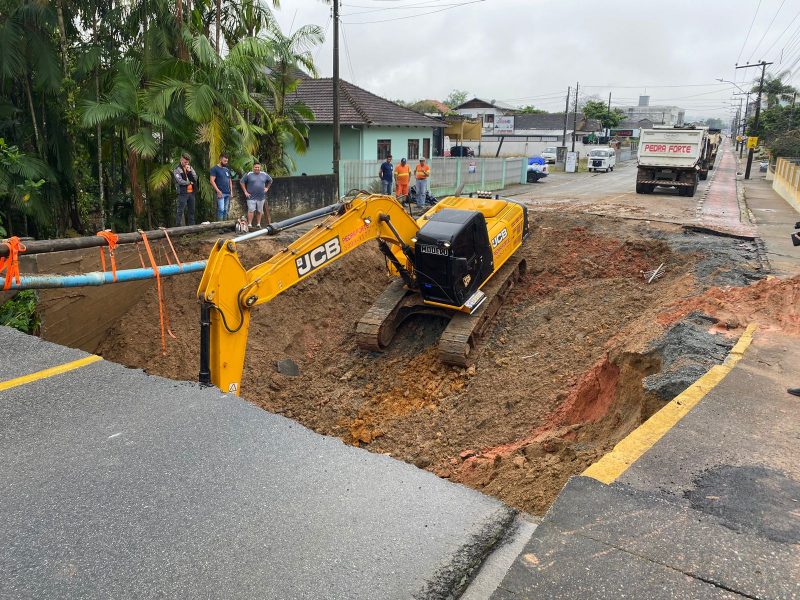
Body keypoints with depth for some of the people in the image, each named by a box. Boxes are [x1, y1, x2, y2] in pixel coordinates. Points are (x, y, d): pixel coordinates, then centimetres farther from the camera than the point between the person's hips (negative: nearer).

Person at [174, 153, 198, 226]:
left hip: (191, 192, 6)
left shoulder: (190, 168, 14)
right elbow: (180, 181, -13)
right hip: (183, 193, -6)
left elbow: (195, 178, 7)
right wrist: (189, 182, -1)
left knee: (191, 210, 10)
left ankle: (191, 225, 18)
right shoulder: (177, 170, -3)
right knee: (180, 211, -6)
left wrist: (190, 171, -6)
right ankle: (177, 226, -4)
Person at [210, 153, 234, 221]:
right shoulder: (215, 169, -3)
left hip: (228, 193, 7)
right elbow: (212, 181, -9)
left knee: (226, 210, 7)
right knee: (221, 209, -13)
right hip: (220, 193, -7)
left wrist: (231, 191, 14)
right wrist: (218, 191, -16)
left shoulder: (227, 169, 18)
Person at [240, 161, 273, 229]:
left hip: (261, 197, 3)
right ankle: (249, 225, -6)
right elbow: (241, 182, 1)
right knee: (251, 210, -8)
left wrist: (267, 188, 14)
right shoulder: (249, 175, -2)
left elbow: (270, 180, 25)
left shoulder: (264, 175, 8)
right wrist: (245, 191, -3)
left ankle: (258, 224, 17)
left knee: (259, 211, 9)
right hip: (251, 197, -3)